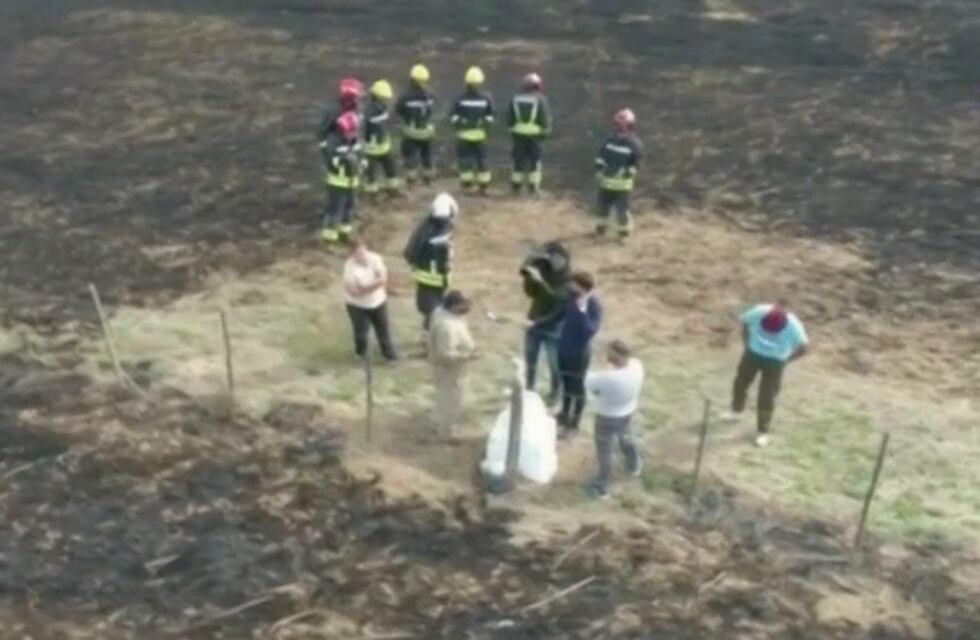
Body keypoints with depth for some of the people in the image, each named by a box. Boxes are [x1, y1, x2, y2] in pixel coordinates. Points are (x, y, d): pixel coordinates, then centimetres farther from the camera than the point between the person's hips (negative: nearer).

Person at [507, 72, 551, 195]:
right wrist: (546, 131, 6)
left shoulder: (515, 99, 3)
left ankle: (516, 186, 11)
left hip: (518, 134, 3)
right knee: (534, 160, 6)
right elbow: (545, 118, -8)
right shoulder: (540, 100, -6)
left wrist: (513, 129, 18)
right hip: (535, 135, -2)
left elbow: (509, 118, 5)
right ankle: (533, 187, 5)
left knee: (519, 159, 9)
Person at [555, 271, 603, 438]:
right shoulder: (571, 297, -6)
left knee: (577, 387, 9)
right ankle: (564, 414, 44)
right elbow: (562, 314, 11)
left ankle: (574, 424, 24)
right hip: (564, 347, 7)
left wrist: (583, 311, -40)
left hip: (580, 352, -7)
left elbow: (591, 331, -33)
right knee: (565, 382, 24)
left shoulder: (594, 305, -26)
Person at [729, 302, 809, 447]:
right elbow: (745, 323, -4)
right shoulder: (758, 312, -27)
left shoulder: (794, 326, -31)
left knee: (767, 396, 1)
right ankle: (736, 410, 47)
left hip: (775, 361, -3)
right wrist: (747, 345, -3)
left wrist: (784, 360, -8)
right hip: (753, 353, 3)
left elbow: (803, 348, -14)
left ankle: (762, 431, 18)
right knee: (740, 384, 18)